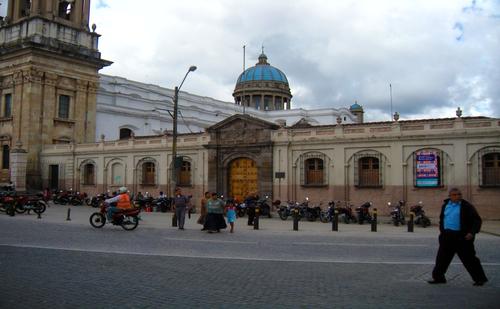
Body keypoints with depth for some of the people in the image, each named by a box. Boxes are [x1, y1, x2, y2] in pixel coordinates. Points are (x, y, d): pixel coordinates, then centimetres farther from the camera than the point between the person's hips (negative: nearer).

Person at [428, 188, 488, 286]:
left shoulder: (466, 206, -6)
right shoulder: (445, 205, 11)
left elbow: (477, 220, -6)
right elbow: (442, 218, 25)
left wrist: (472, 232, -17)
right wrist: (442, 230, 16)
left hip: (462, 237, -5)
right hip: (447, 236, 5)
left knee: (468, 258, 0)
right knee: (442, 257, 8)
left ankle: (480, 278, 14)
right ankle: (438, 277, 19)